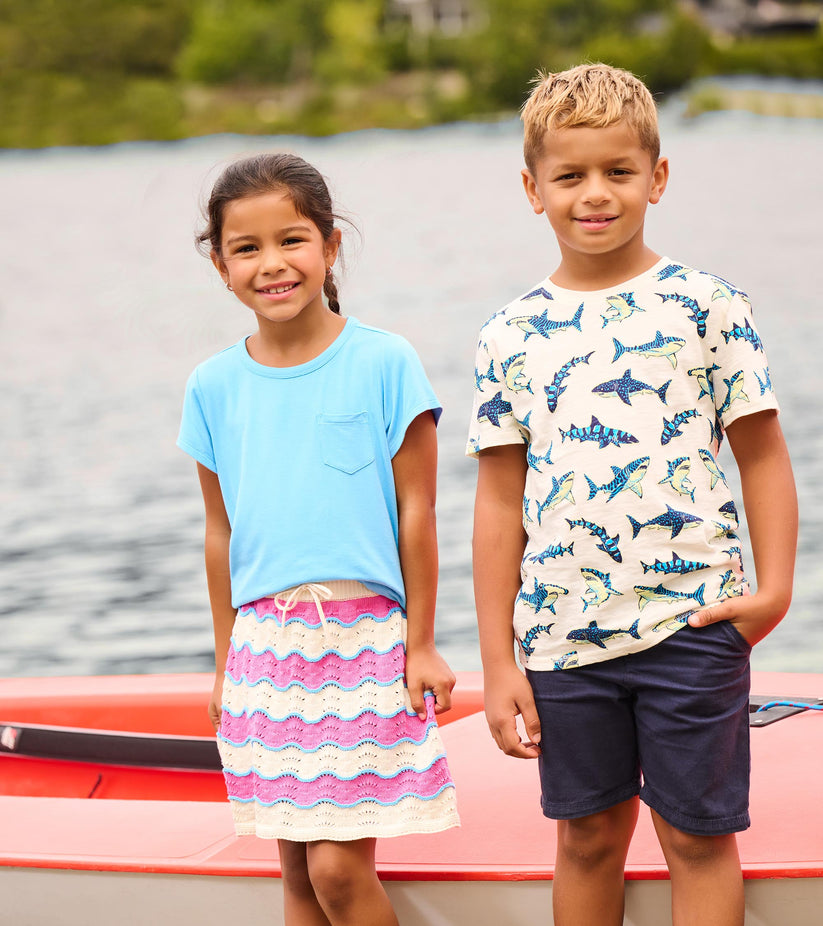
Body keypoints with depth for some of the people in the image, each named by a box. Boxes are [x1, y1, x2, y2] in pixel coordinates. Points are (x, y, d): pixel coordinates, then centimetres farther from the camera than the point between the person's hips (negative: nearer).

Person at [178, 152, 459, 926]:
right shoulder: (214, 386, 5)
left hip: (365, 637, -3)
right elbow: (221, 533, 12)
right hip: (266, 641, 4)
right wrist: (226, 661, 14)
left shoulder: (383, 363, -4)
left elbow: (415, 513, -2)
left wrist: (421, 645, -2)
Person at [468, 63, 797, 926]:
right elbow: (499, 504, 5)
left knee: (698, 837, 4)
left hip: (692, 621, -2)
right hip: (562, 631, 2)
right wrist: (498, 663, 3)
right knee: (588, 838, 13)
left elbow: (761, 454, 2)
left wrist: (772, 588, -10)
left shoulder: (704, 305, -1)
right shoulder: (511, 336, 4)